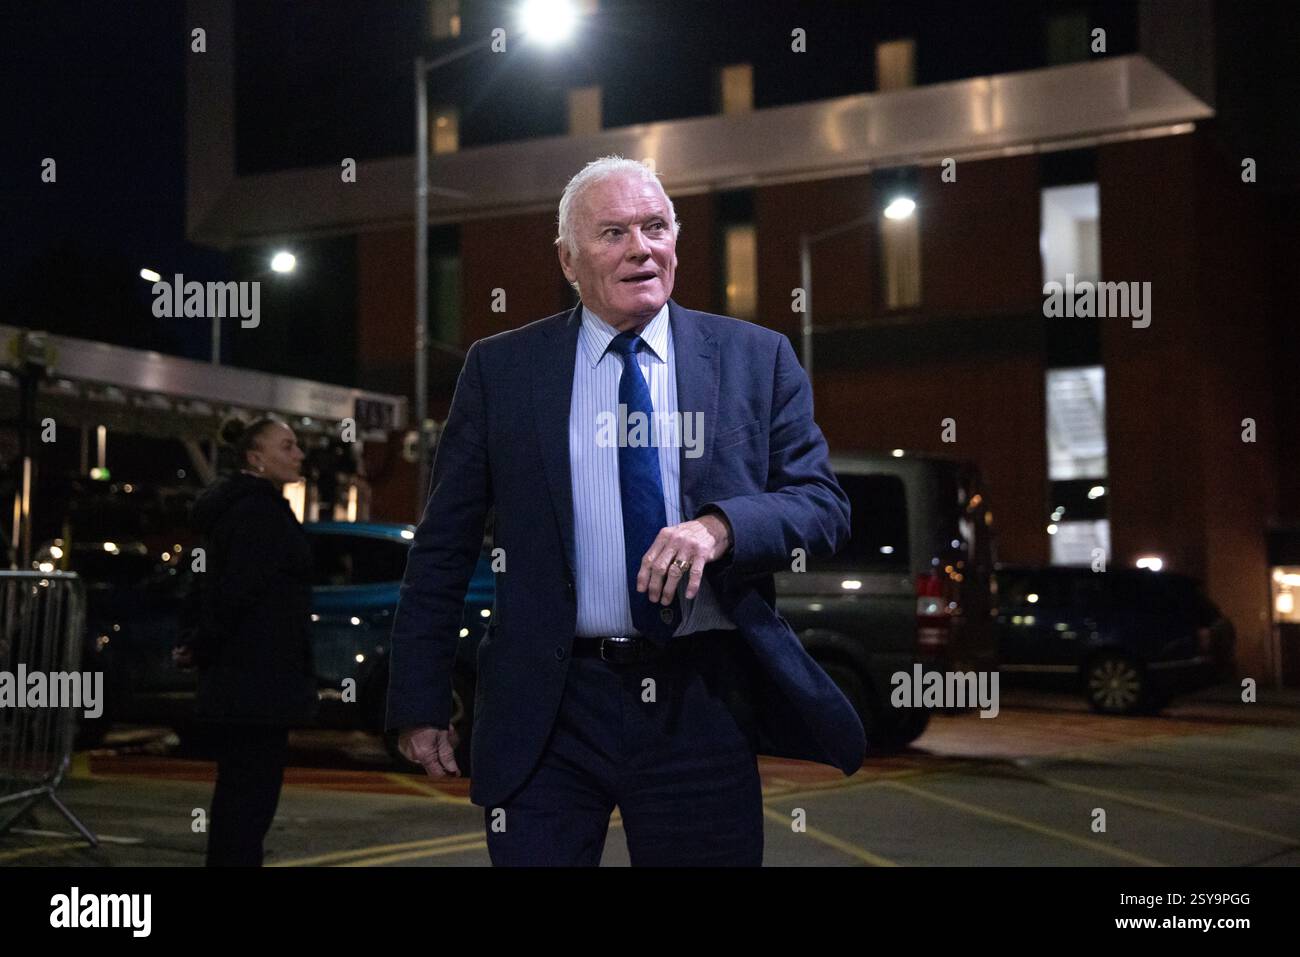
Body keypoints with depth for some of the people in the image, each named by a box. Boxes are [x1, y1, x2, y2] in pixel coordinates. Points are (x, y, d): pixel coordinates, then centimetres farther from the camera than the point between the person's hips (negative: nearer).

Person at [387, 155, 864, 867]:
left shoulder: (756, 359, 5)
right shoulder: (499, 369, 4)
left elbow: (824, 505, 2)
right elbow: (441, 549, 6)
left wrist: (719, 525, -18)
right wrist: (421, 704, 2)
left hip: (703, 704, 1)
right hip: (549, 709, 0)